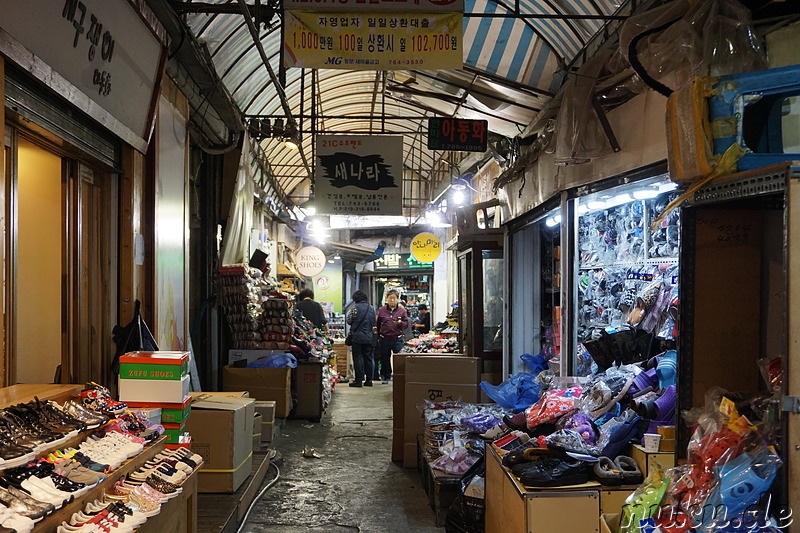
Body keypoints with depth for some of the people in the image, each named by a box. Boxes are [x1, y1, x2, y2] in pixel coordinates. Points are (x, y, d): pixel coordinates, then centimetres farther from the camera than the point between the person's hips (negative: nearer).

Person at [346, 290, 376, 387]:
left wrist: (349, 313, 14)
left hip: (357, 337, -5)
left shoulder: (355, 307, -10)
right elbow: (374, 322, 14)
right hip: (369, 337, 5)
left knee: (357, 358, 0)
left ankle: (358, 380, 0)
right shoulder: (371, 308, 6)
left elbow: (349, 320, -3)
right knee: (368, 358, 10)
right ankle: (369, 379, 13)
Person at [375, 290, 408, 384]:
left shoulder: (402, 311, 4)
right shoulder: (382, 310, 7)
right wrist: (378, 337, 11)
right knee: (385, 359, 10)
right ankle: (385, 376, 24)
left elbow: (406, 324, 4)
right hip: (384, 339, 2)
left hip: (397, 339, -2)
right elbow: (377, 324, 13)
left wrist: (400, 323, -18)